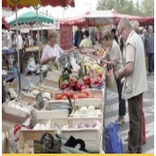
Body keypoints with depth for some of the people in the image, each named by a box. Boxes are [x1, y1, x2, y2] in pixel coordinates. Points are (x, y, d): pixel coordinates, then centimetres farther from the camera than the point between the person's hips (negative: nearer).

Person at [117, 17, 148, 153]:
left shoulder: (130, 42, -19)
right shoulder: (138, 38, 10)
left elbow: (129, 68, -26)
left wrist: (120, 74, -9)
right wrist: (123, 72, 12)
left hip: (133, 86, -9)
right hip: (140, 84, 9)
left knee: (134, 119, -1)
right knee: (138, 117, 16)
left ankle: (132, 151, 9)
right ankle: (138, 146, 28)